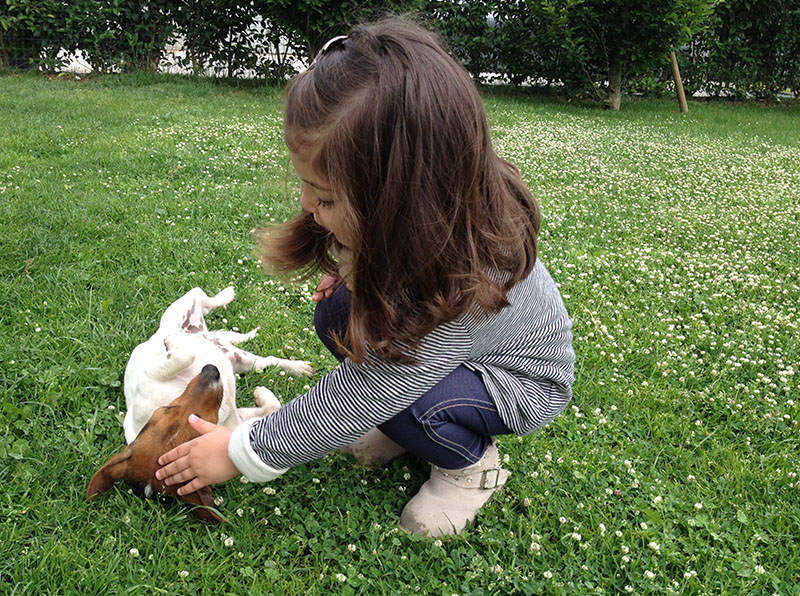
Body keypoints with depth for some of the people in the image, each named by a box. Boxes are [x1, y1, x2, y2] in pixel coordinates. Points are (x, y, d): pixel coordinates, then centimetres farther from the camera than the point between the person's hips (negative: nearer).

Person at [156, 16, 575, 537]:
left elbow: (350, 402, -33)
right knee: (339, 317, -15)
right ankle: (404, 423, 7)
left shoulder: (461, 288, -42)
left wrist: (241, 453, -21)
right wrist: (356, 272, -13)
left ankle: (472, 464, -1)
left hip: (523, 380, -7)